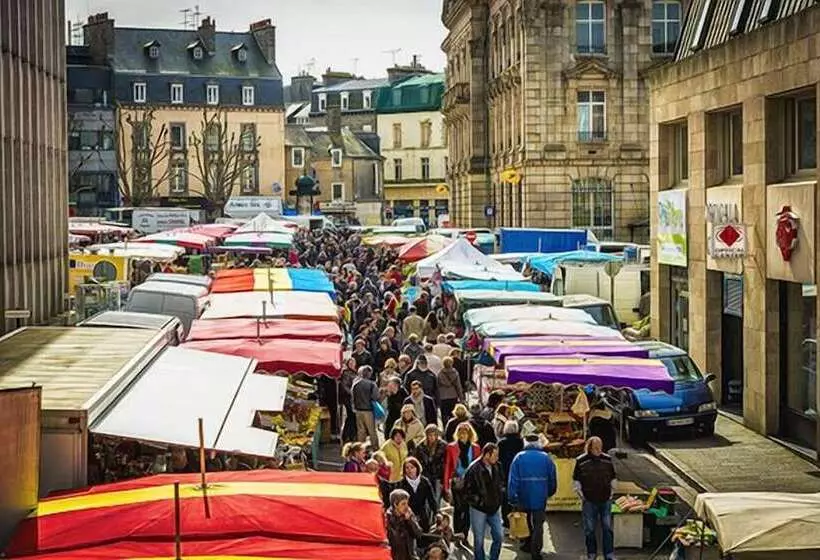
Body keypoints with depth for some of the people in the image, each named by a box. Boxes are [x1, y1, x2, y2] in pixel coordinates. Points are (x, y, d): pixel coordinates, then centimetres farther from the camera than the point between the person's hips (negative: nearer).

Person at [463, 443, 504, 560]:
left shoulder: (496, 467, -2)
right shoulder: (474, 469, -19)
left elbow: (500, 484, 15)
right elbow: (467, 491, -15)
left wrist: (500, 497, 2)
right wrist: (479, 501, -17)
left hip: (494, 509, 5)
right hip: (479, 510, -5)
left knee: (499, 537, 7)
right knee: (479, 541, 6)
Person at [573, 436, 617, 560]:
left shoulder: (607, 460, 2)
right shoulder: (581, 461, -6)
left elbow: (613, 479, 14)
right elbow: (576, 481, 2)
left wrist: (611, 494, 7)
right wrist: (582, 496, -3)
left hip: (605, 500, 2)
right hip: (589, 502, -2)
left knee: (607, 528, 5)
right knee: (589, 529, 6)